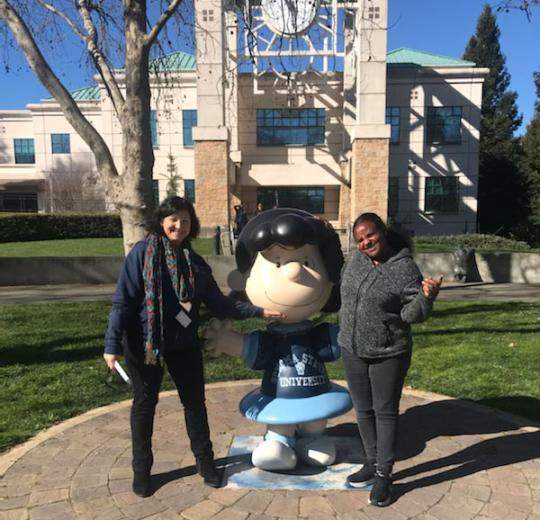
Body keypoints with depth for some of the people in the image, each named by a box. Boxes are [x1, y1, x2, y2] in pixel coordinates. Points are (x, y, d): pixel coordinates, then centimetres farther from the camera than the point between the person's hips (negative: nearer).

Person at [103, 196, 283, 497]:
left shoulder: (195, 263, 3)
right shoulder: (142, 253, -10)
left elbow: (219, 303, 5)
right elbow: (123, 301, -13)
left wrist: (257, 311, 0)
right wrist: (113, 344, -19)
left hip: (185, 345, 4)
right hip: (145, 345, -3)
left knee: (195, 402, 12)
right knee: (145, 405, 12)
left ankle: (205, 461, 31)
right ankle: (141, 468, 31)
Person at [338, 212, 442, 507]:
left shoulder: (405, 269, -16)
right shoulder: (355, 259, 0)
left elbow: (412, 315, -17)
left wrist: (427, 296, -30)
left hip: (388, 354, -5)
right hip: (352, 350, 6)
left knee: (385, 412, 7)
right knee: (364, 411, 16)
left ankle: (384, 475, 21)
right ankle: (372, 464, 34)